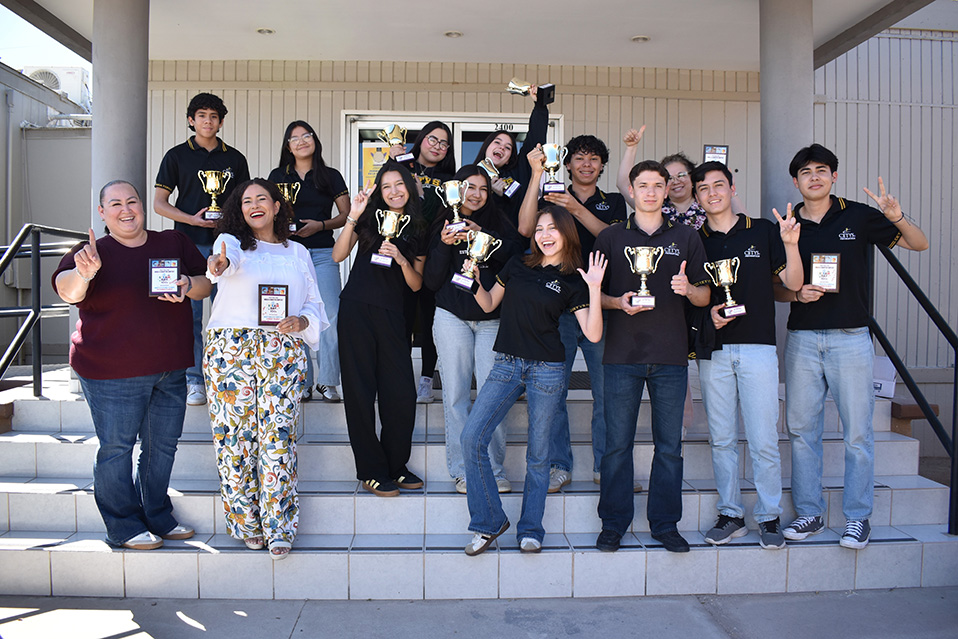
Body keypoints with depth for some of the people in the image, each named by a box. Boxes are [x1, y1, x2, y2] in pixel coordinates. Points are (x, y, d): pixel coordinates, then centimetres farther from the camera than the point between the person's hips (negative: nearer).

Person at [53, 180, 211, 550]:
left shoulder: (175, 244, 8)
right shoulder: (94, 252, -2)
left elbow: (206, 285, 8)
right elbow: (68, 292, -17)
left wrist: (188, 285, -15)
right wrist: (83, 274, -39)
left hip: (170, 369, 4)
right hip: (113, 372, -4)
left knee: (162, 446, 13)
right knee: (116, 448, 2)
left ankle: (158, 517, 28)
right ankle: (123, 527, 17)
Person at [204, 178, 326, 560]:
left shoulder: (297, 252, 19)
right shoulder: (231, 241, 11)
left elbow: (315, 304, 17)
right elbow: (229, 259, -15)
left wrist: (301, 321, -5)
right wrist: (221, 264, -40)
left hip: (284, 350, 1)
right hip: (231, 347, -1)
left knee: (278, 433, -7)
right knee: (234, 433, -2)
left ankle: (277, 527, -1)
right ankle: (246, 524, 11)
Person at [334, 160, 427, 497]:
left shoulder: (418, 232, 12)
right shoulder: (370, 218, 6)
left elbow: (416, 284, 8)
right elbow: (338, 255, -4)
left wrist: (401, 259, -10)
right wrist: (353, 217, -12)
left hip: (391, 316, 2)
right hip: (356, 310, -2)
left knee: (402, 393, -2)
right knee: (360, 391, 1)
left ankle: (395, 466, 17)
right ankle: (371, 471, 13)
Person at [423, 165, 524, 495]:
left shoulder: (497, 223, 11)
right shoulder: (442, 226, 9)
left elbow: (517, 254, -6)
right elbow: (432, 281, 3)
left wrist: (483, 236, -17)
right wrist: (445, 245, -10)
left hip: (492, 319, 0)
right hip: (452, 318, 0)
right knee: (456, 395, 1)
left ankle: (494, 469, 6)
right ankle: (462, 470, 10)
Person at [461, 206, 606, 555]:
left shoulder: (572, 281, 2)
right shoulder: (517, 265, 9)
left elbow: (593, 334, -7)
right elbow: (489, 304, 17)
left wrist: (594, 288, -15)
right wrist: (474, 280, 0)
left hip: (546, 370, -2)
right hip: (506, 365, 3)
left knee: (537, 454, 5)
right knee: (472, 437, -9)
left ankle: (530, 529, 22)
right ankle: (489, 522, 6)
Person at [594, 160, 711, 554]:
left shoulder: (686, 238, 11)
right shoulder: (611, 238, 8)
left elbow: (704, 297, 11)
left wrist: (688, 289, -11)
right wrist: (619, 303, -10)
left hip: (671, 357, 1)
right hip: (622, 355, -1)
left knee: (669, 445, 6)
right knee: (617, 444, 3)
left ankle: (666, 525, 20)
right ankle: (613, 525, 16)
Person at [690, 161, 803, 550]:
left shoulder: (763, 231, 6)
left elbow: (793, 283, 3)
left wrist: (791, 244, -13)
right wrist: (706, 313, -7)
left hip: (758, 347, -2)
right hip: (713, 349, 2)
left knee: (763, 440, -2)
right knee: (721, 439, 7)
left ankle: (769, 517, 12)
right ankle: (730, 514, 18)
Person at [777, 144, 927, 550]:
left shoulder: (858, 216, 4)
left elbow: (919, 244, 6)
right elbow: (774, 288, 12)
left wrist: (897, 218, -13)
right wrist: (797, 294, -9)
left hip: (850, 338, -2)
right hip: (802, 339, 2)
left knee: (857, 431, 1)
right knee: (802, 429, 5)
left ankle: (857, 517, 13)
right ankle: (809, 514, 17)